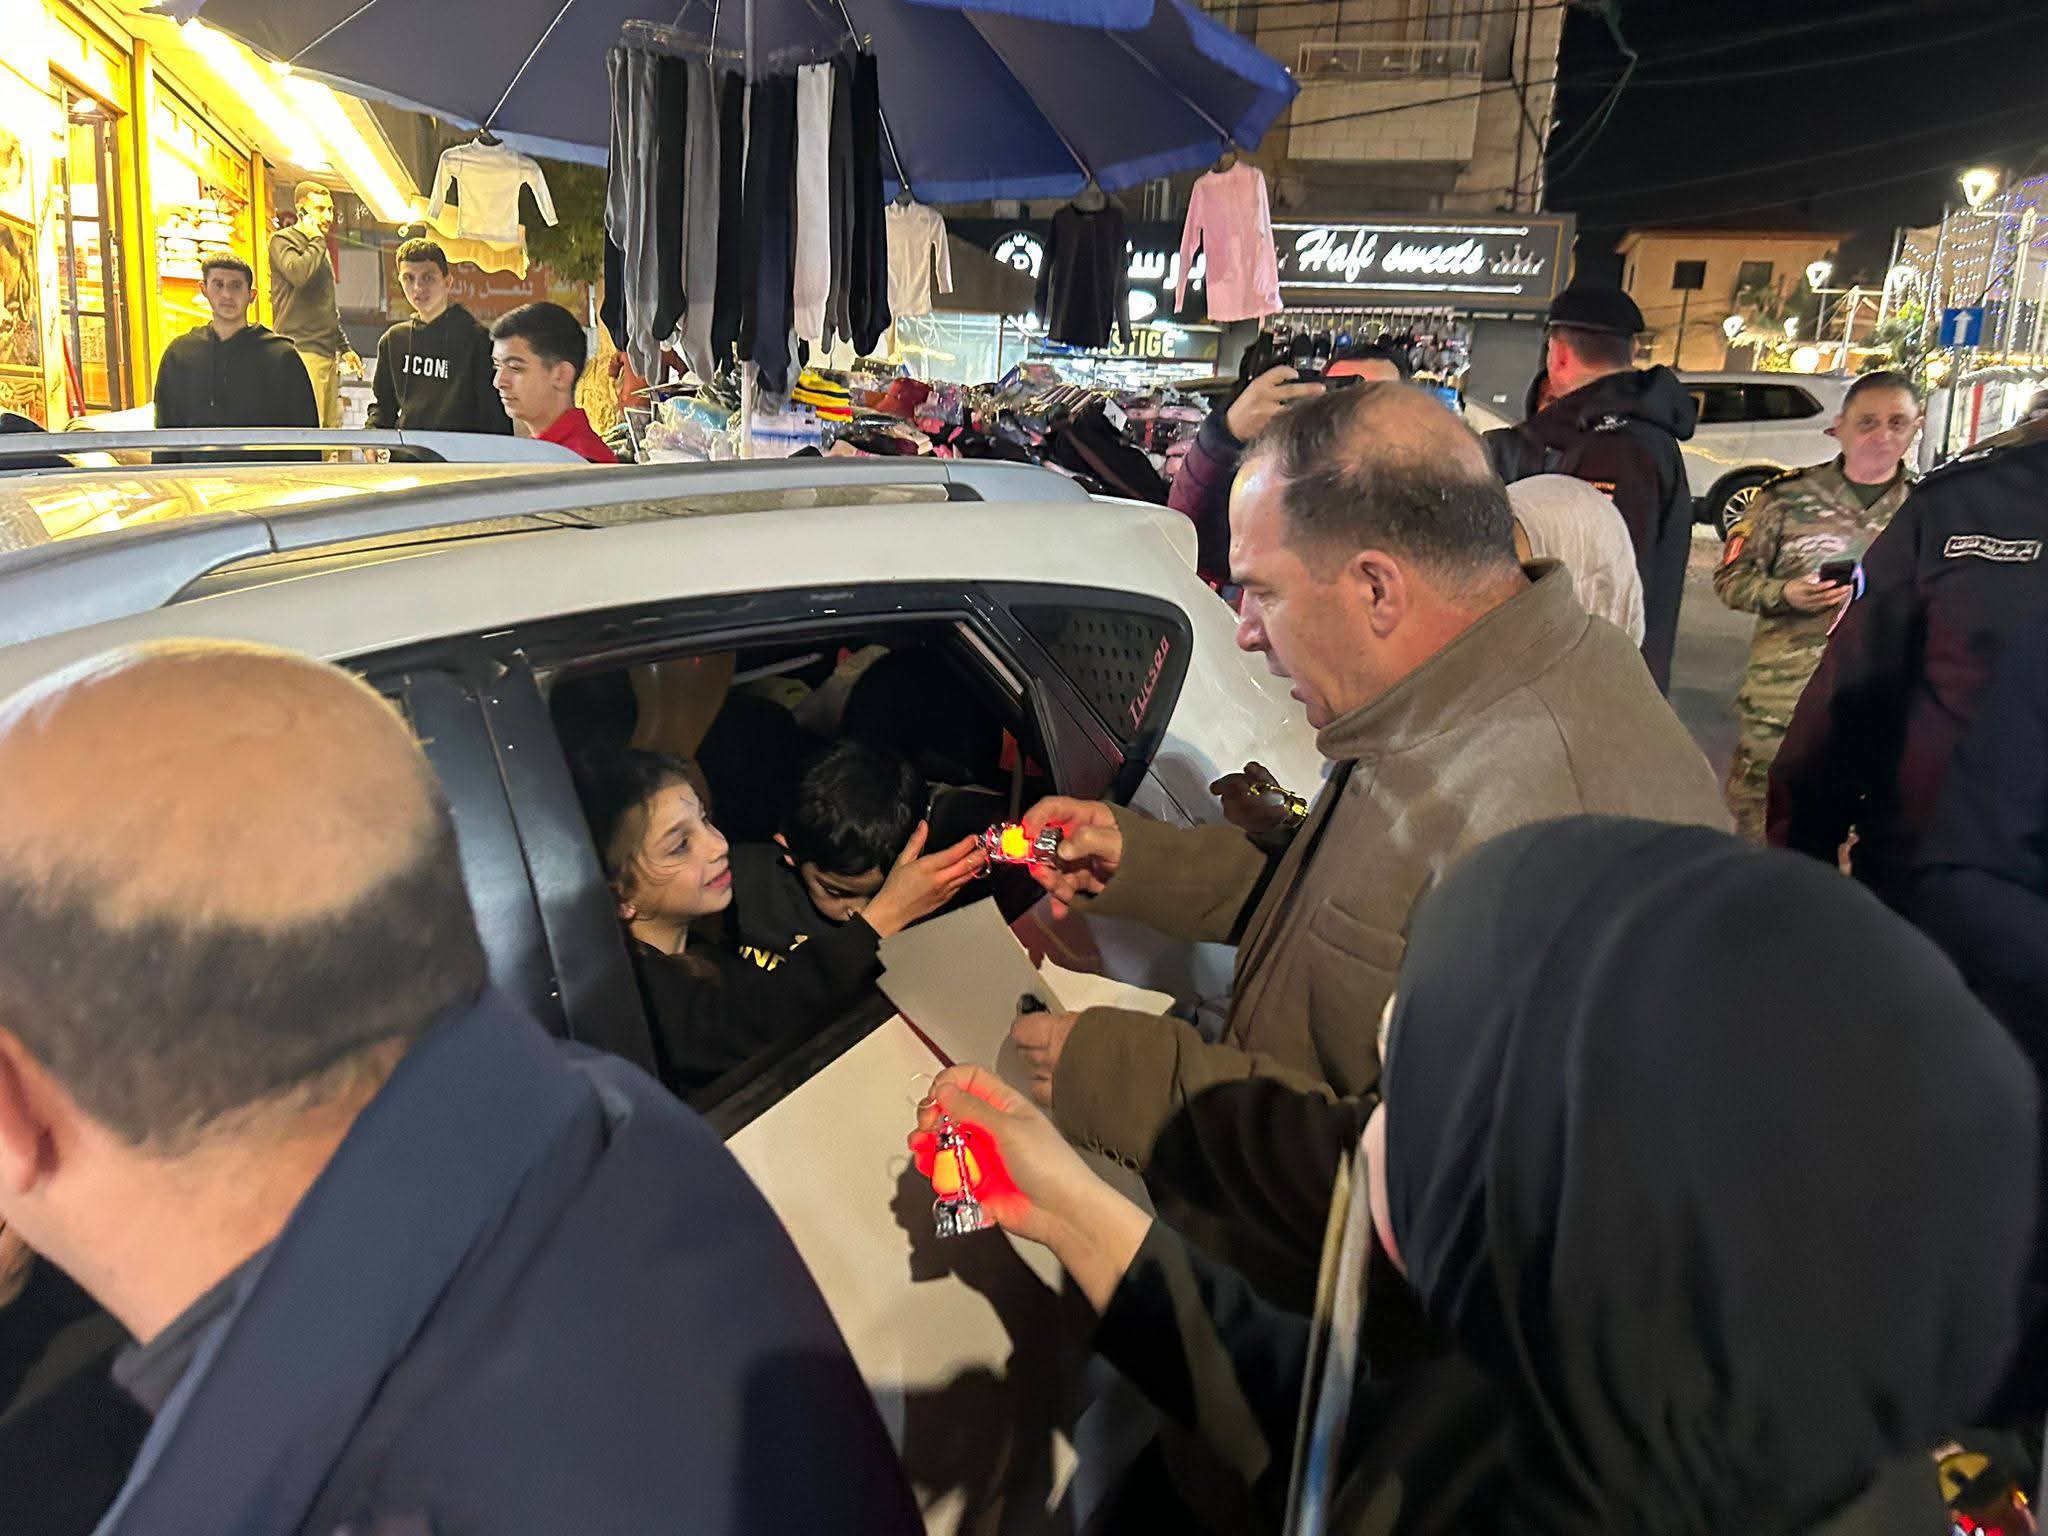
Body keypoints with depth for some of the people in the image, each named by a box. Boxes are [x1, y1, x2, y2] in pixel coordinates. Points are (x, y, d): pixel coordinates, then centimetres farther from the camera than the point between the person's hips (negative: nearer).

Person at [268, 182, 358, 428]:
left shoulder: (320, 248, 25)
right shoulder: (282, 240, 0)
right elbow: (298, 273, -22)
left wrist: (344, 347, 26)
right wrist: (317, 239, -7)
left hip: (327, 352, 8)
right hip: (300, 350, -8)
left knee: (331, 427, 3)